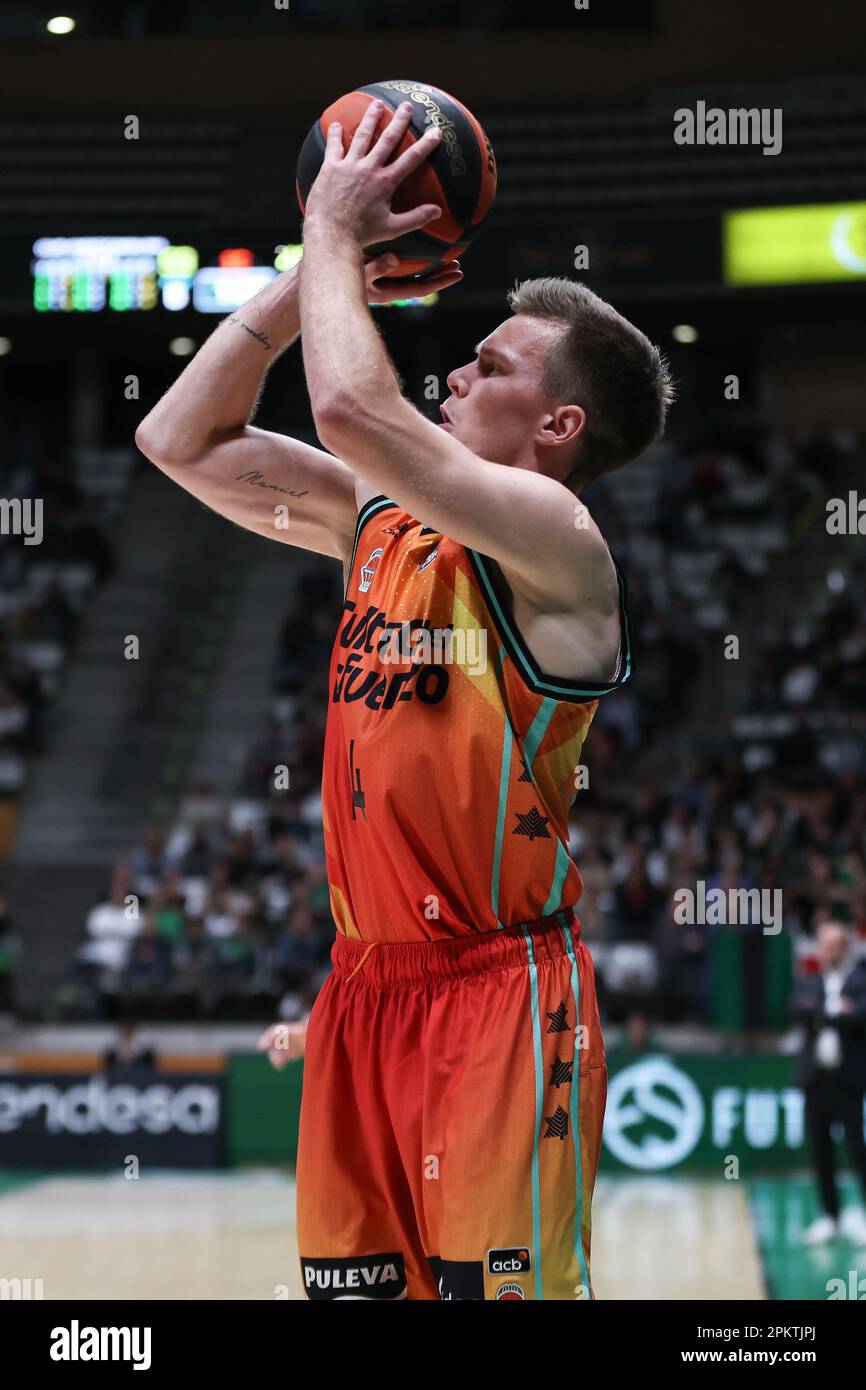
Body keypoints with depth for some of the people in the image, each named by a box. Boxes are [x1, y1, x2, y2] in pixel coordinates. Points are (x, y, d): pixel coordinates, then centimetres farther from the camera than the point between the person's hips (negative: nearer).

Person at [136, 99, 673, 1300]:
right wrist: (315, 273, 8)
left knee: (498, 1283, -9)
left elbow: (351, 408, -25)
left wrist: (335, 233, -9)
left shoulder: (552, 537, -12)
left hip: (500, 994, -8)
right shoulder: (379, 520, 13)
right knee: (354, 1285, 8)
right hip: (365, 986, 8)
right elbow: (182, 442, 15)